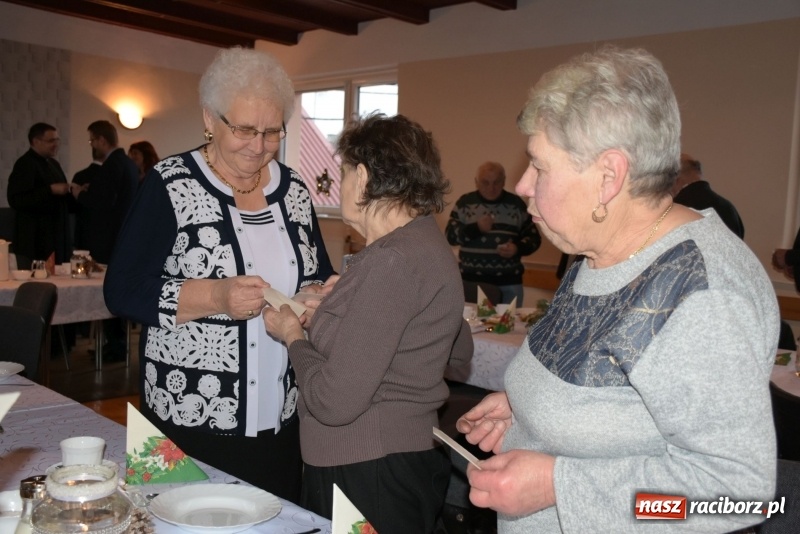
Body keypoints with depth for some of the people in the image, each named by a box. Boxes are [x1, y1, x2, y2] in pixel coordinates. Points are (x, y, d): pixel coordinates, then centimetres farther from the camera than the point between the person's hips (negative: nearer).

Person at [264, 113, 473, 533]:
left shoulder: (392, 260, -24)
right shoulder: (429, 243, 6)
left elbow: (334, 402, -26)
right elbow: (460, 350, 21)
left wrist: (293, 337, -7)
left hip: (369, 472, -9)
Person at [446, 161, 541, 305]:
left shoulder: (516, 204, 6)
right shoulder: (464, 203, 4)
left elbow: (534, 237, 8)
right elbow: (450, 235, -2)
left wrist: (518, 248, -12)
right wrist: (475, 228, -16)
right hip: (471, 279, 0)